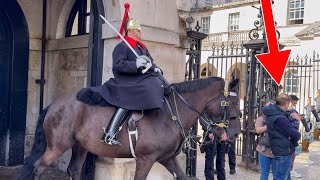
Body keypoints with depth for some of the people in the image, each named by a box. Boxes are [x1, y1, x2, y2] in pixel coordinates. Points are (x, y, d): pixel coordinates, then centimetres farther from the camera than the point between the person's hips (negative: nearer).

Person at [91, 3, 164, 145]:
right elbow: (118, 65, -16)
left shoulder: (142, 47, 23)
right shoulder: (121, 47, -3)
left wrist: (155, 68, 3)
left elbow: (151, 62, 27)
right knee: (129, 101, -34)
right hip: (126, 83, -9)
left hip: (143, 82, 9)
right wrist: (135, 64, -27)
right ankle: (109, 134, -33)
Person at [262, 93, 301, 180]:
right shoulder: (280, 118, -27)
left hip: (280, 151, 10)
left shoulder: (273, 113, 1)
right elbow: (295, 135, -22)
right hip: (284, 152, -10)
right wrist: (298, 135, 3)